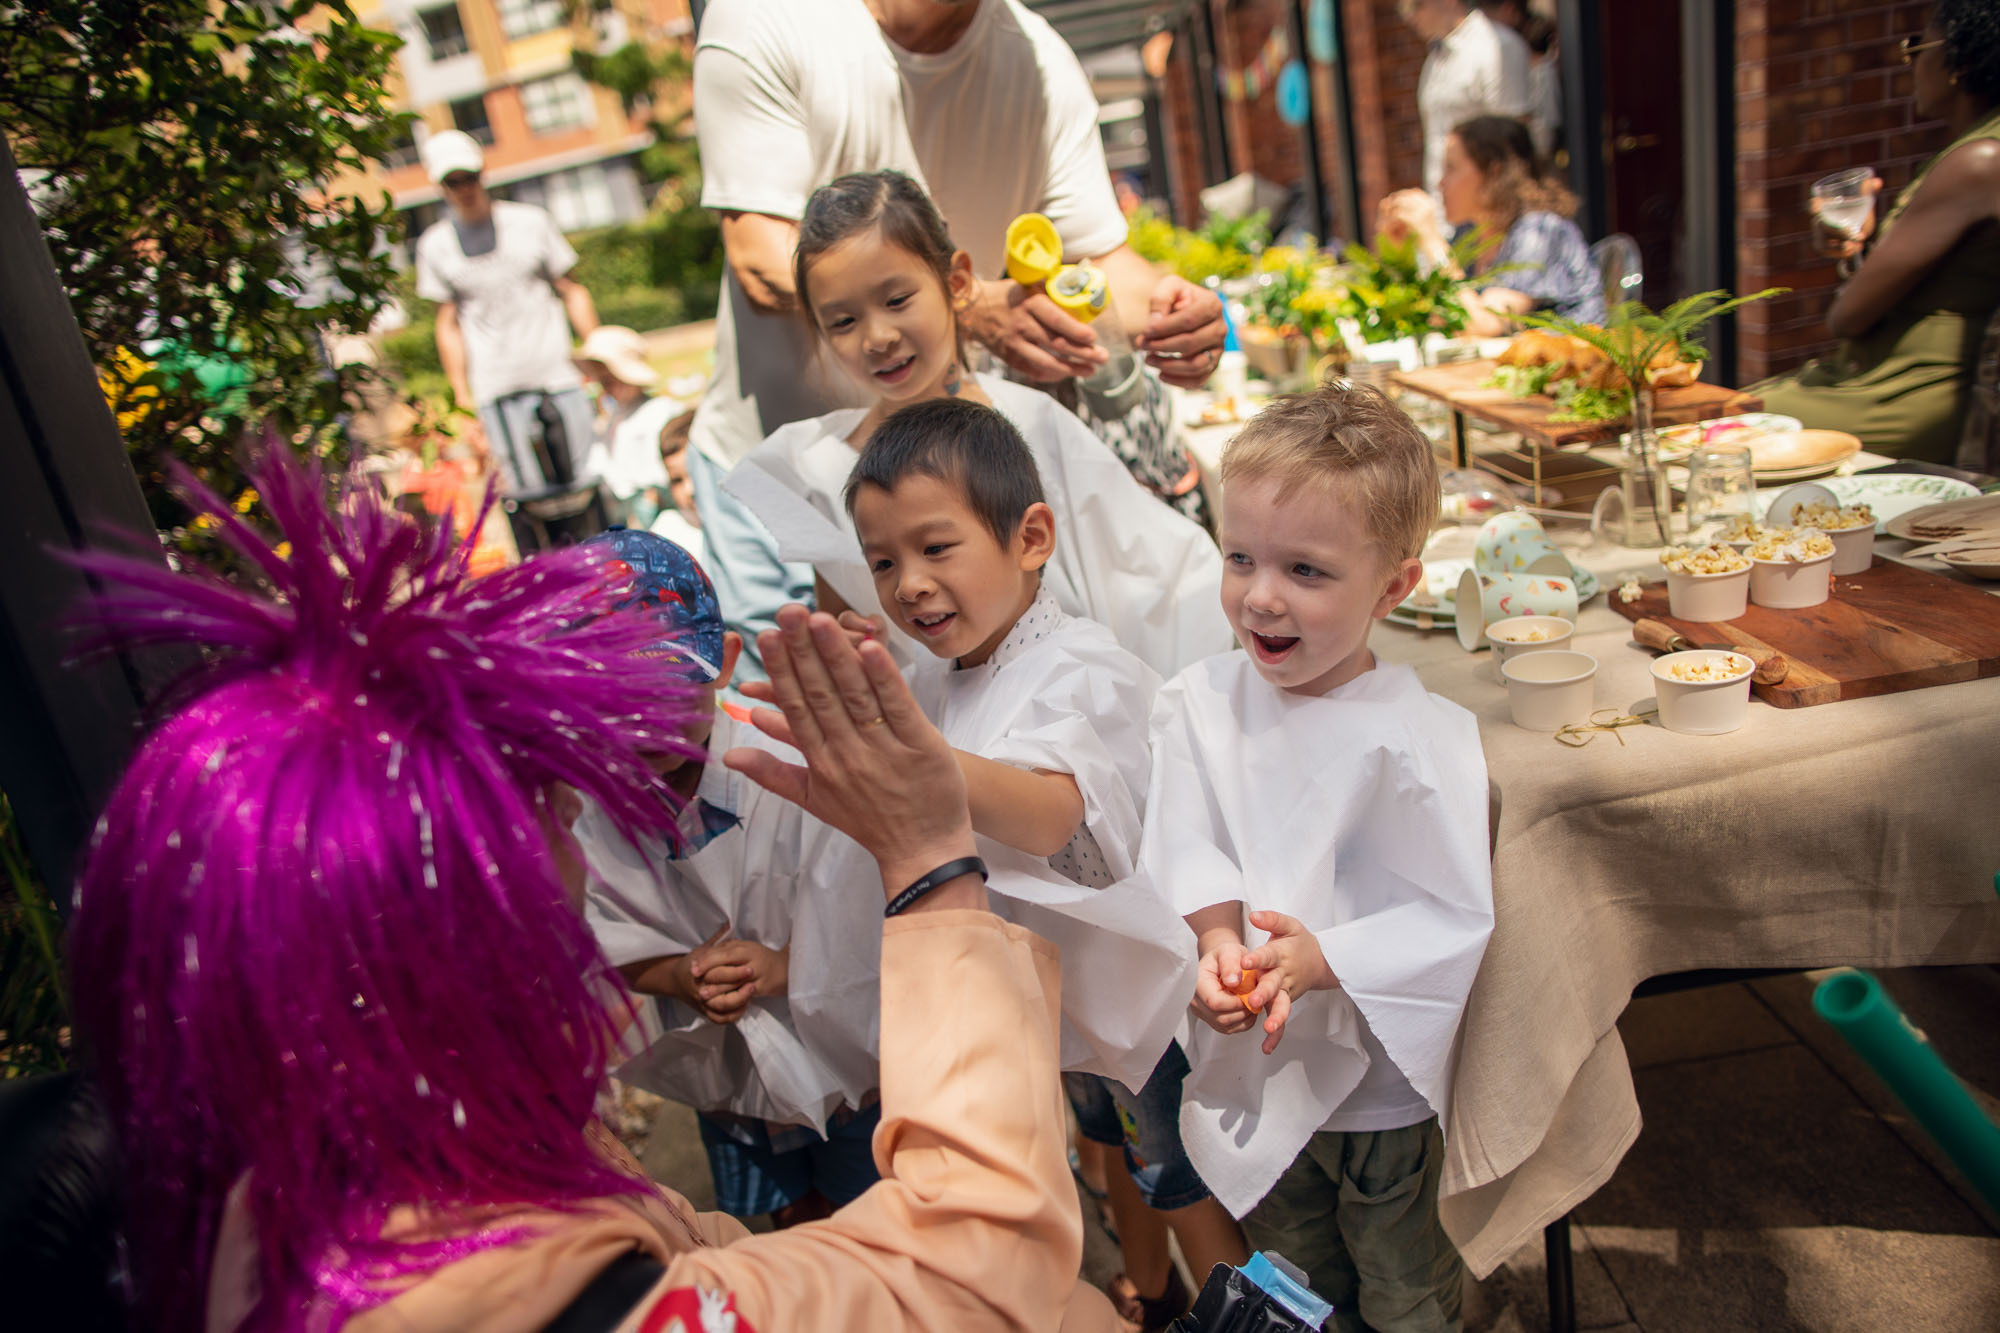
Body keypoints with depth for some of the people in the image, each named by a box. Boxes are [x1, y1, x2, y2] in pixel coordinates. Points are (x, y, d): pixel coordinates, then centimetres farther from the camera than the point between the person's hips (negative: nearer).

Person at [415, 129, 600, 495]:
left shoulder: (530, 221, 8)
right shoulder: (435, 245, 9)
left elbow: (572, 291, 12)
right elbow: (448, 325, 11)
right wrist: (463, 402, 7)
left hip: (559, 374, 1)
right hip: (496, 391, 0)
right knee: (530, 500, -9)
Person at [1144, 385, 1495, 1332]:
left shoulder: (1418, 738, -23)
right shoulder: (1198, 702, -10)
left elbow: (1457, 918, -22)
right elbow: (1184, 846, -14)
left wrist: (1324, 959, -32)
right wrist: (1218, 939, -31)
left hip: (1381, 1086, -3)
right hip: (1251, 1072, 4)